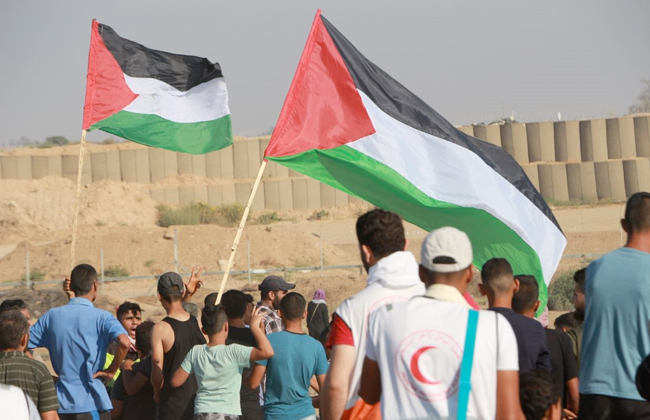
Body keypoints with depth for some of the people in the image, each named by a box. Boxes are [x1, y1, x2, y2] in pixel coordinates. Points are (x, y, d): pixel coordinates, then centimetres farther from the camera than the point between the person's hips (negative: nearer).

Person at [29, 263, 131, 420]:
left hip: (61, 405, 4)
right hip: (92, 403, -4)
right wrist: (111, 371, -9)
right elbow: (124, 342, -24)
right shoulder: (101, 317, -7)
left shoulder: (51, 316, 6)